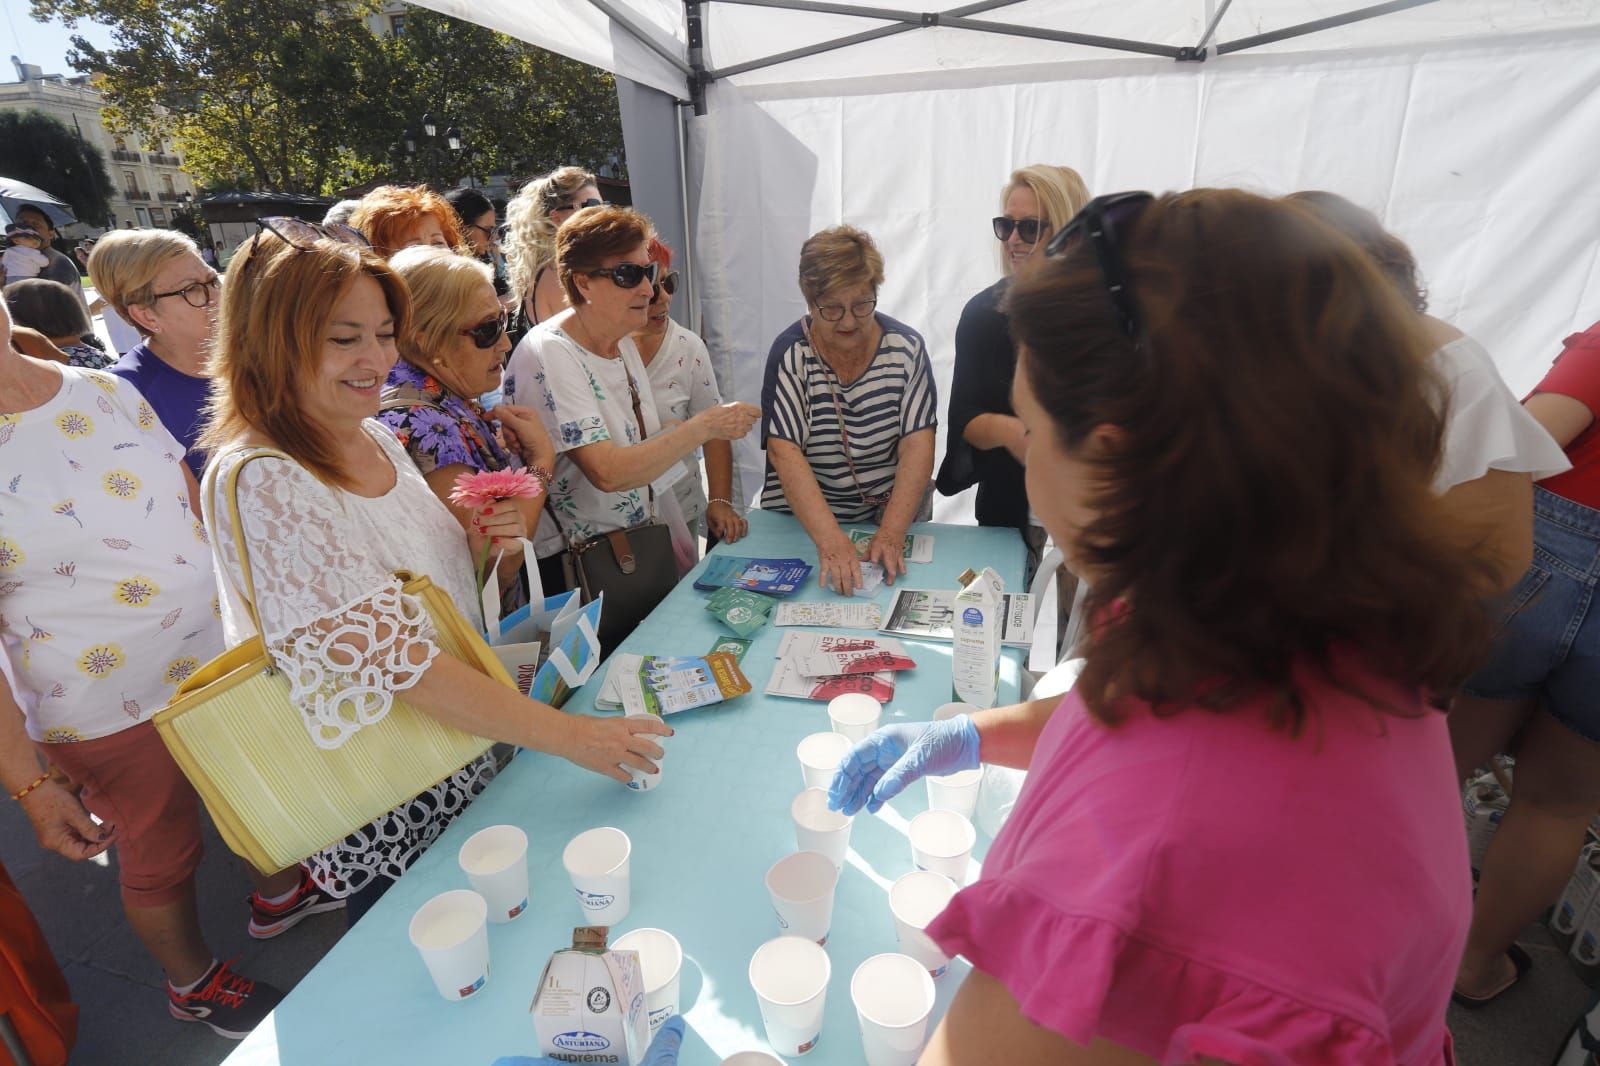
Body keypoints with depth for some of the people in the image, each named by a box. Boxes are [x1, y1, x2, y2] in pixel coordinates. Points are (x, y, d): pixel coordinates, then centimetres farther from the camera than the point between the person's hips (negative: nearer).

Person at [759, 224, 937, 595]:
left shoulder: (906, 347, -2)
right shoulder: (790, 354, -6)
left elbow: (918, 445, -8)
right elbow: (784, 452, -16)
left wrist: (891, 532, -22)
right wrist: (830, 538, -29)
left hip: (895, 519, 2)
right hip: (804, 524, -1)